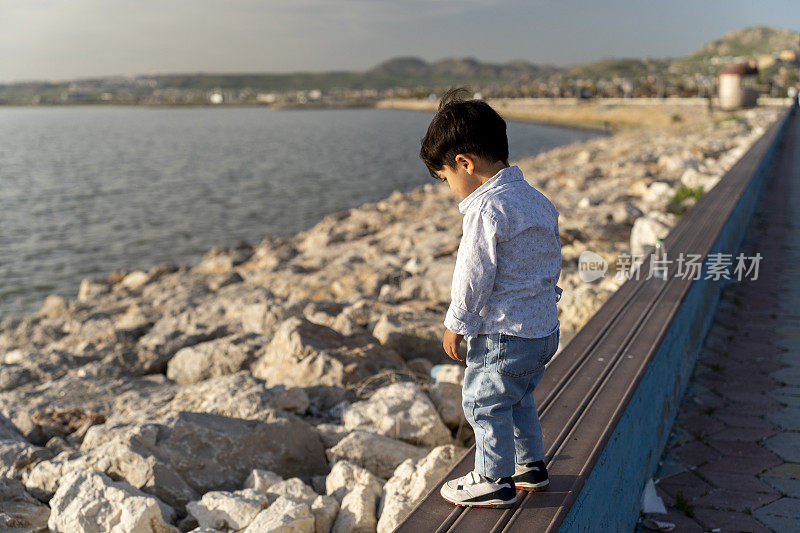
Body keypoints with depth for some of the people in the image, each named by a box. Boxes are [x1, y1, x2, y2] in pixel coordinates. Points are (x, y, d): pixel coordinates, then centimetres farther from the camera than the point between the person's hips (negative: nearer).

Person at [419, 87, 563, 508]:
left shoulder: (486, 209, -22)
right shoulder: (534, 198, 8)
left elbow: (474, 275, -19)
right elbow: (549, 263, 17)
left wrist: (456, 323, -7)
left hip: (504, 332, -10)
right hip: (544, 328, 10)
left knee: (484, 401, 7)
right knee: (518, 398, 25)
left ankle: (494, 480, 18)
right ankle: (531, 465, 37)